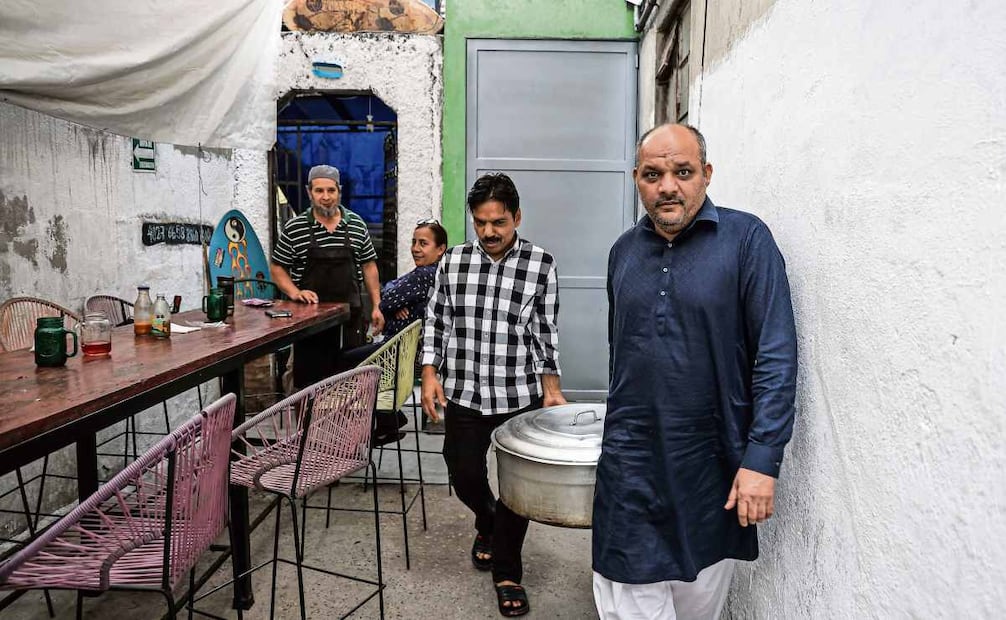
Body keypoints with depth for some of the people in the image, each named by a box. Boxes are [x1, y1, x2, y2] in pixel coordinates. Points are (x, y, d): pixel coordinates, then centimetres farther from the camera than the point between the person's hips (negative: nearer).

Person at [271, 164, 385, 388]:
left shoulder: (356, 225, 6)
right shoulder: (294, 229, -2)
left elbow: (368, 266, 11)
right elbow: (277, 268, 6)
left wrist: (376, 306, 6)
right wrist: (295, 293, -11)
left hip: (350, 314, 2)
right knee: (310, 379, 3)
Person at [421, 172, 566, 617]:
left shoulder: (541, 266, -6)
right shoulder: (453, 261, 1)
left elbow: (545, 334, -2)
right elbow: (436, 322, 7)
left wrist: (551, 388, -8)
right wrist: (430, 374, -1)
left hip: (520, 397, -2)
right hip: (463, 395, 2)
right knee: (464, 476, 14)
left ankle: (507, 572, 28)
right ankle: (488, 525, 48)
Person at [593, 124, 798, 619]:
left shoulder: (746, 239, -7)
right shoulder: (624, 251, 7)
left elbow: (776, 358, -11)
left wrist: (762, 460, -16)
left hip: (712, 467, -2)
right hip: (631, 467, 3)